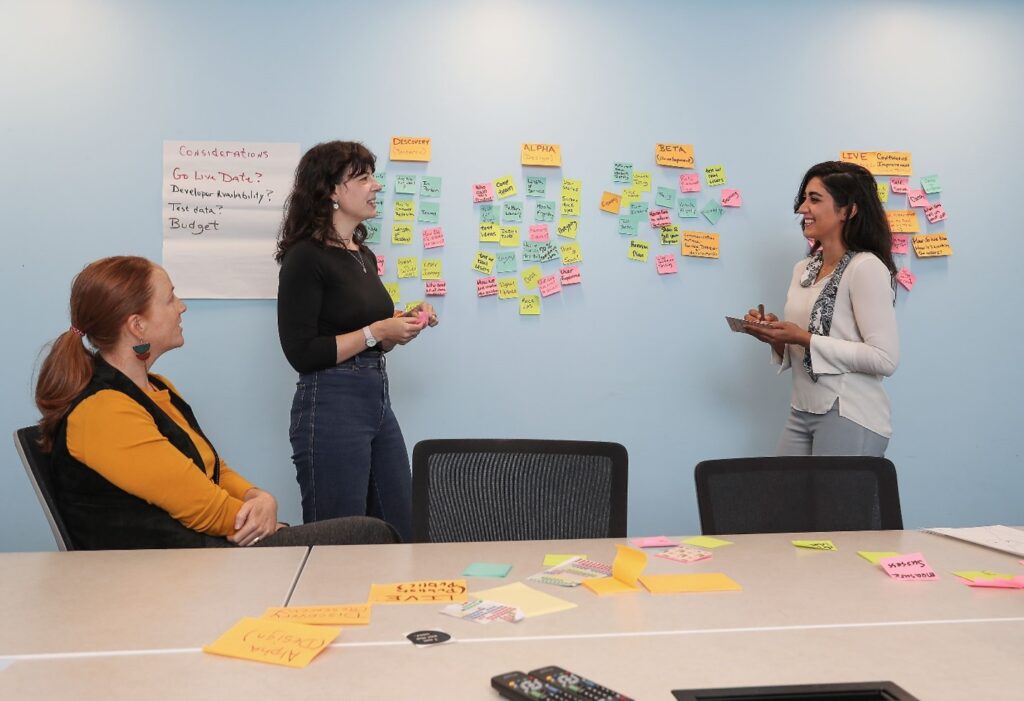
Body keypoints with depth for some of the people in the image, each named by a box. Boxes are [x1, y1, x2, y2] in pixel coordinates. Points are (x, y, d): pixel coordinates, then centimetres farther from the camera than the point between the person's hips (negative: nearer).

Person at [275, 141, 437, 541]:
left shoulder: (364, 256, 13)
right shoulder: (305, 258, -11)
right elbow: (302, 354, -17)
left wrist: (404, 324, 5)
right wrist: (376, 332, -15)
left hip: (378, 402, 8)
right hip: (330, 406, -8)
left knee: (401, 536, 12)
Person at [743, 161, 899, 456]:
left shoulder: (865, 267, -13)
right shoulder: (803, 269, 9)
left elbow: (885, 359, -19)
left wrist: (805, 339, -20)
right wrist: (776, 337, -5)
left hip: (851, 419, -7)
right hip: (801, 413, 7)